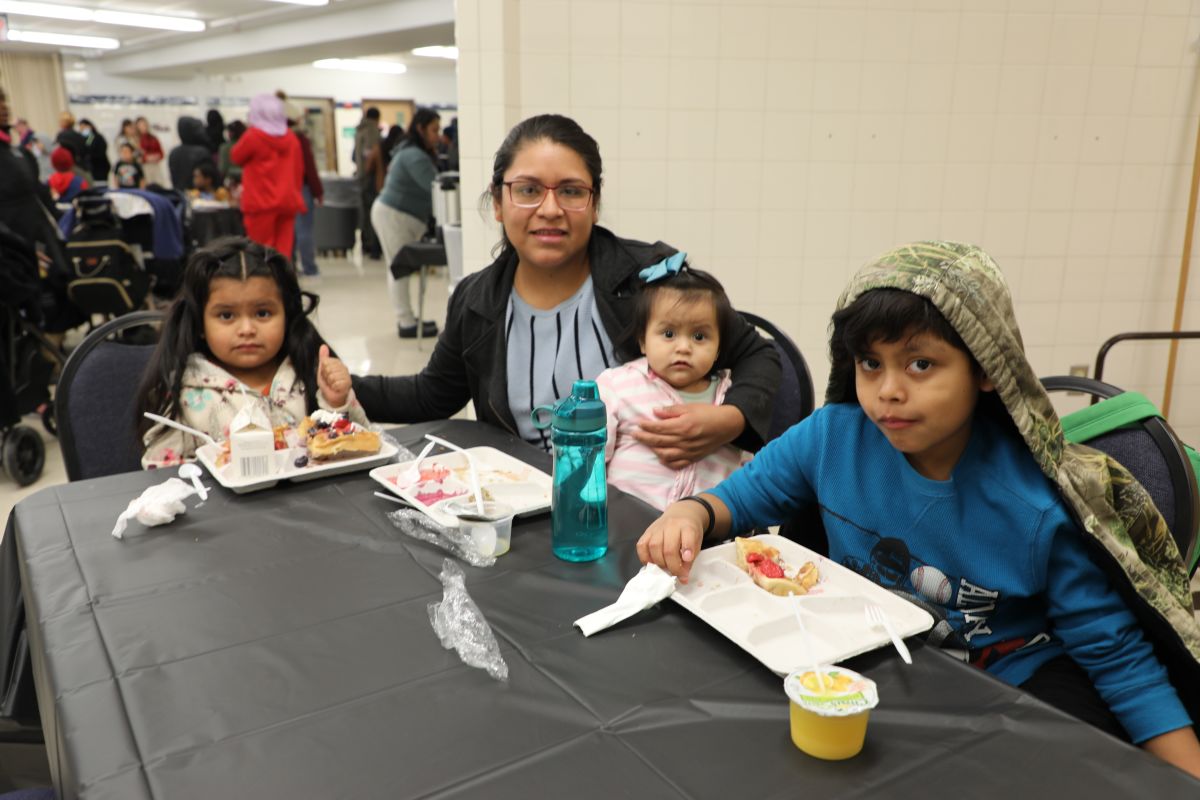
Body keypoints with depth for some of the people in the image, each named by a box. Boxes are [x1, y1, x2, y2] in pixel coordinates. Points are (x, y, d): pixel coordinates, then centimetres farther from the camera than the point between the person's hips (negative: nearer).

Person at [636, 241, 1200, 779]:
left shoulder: (1040, 507, -21)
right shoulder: (832, 436, -15)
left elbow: (1113, 655, -9)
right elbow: (742, 496, 1)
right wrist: (693, 513, -22)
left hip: (1005, 677, -2)